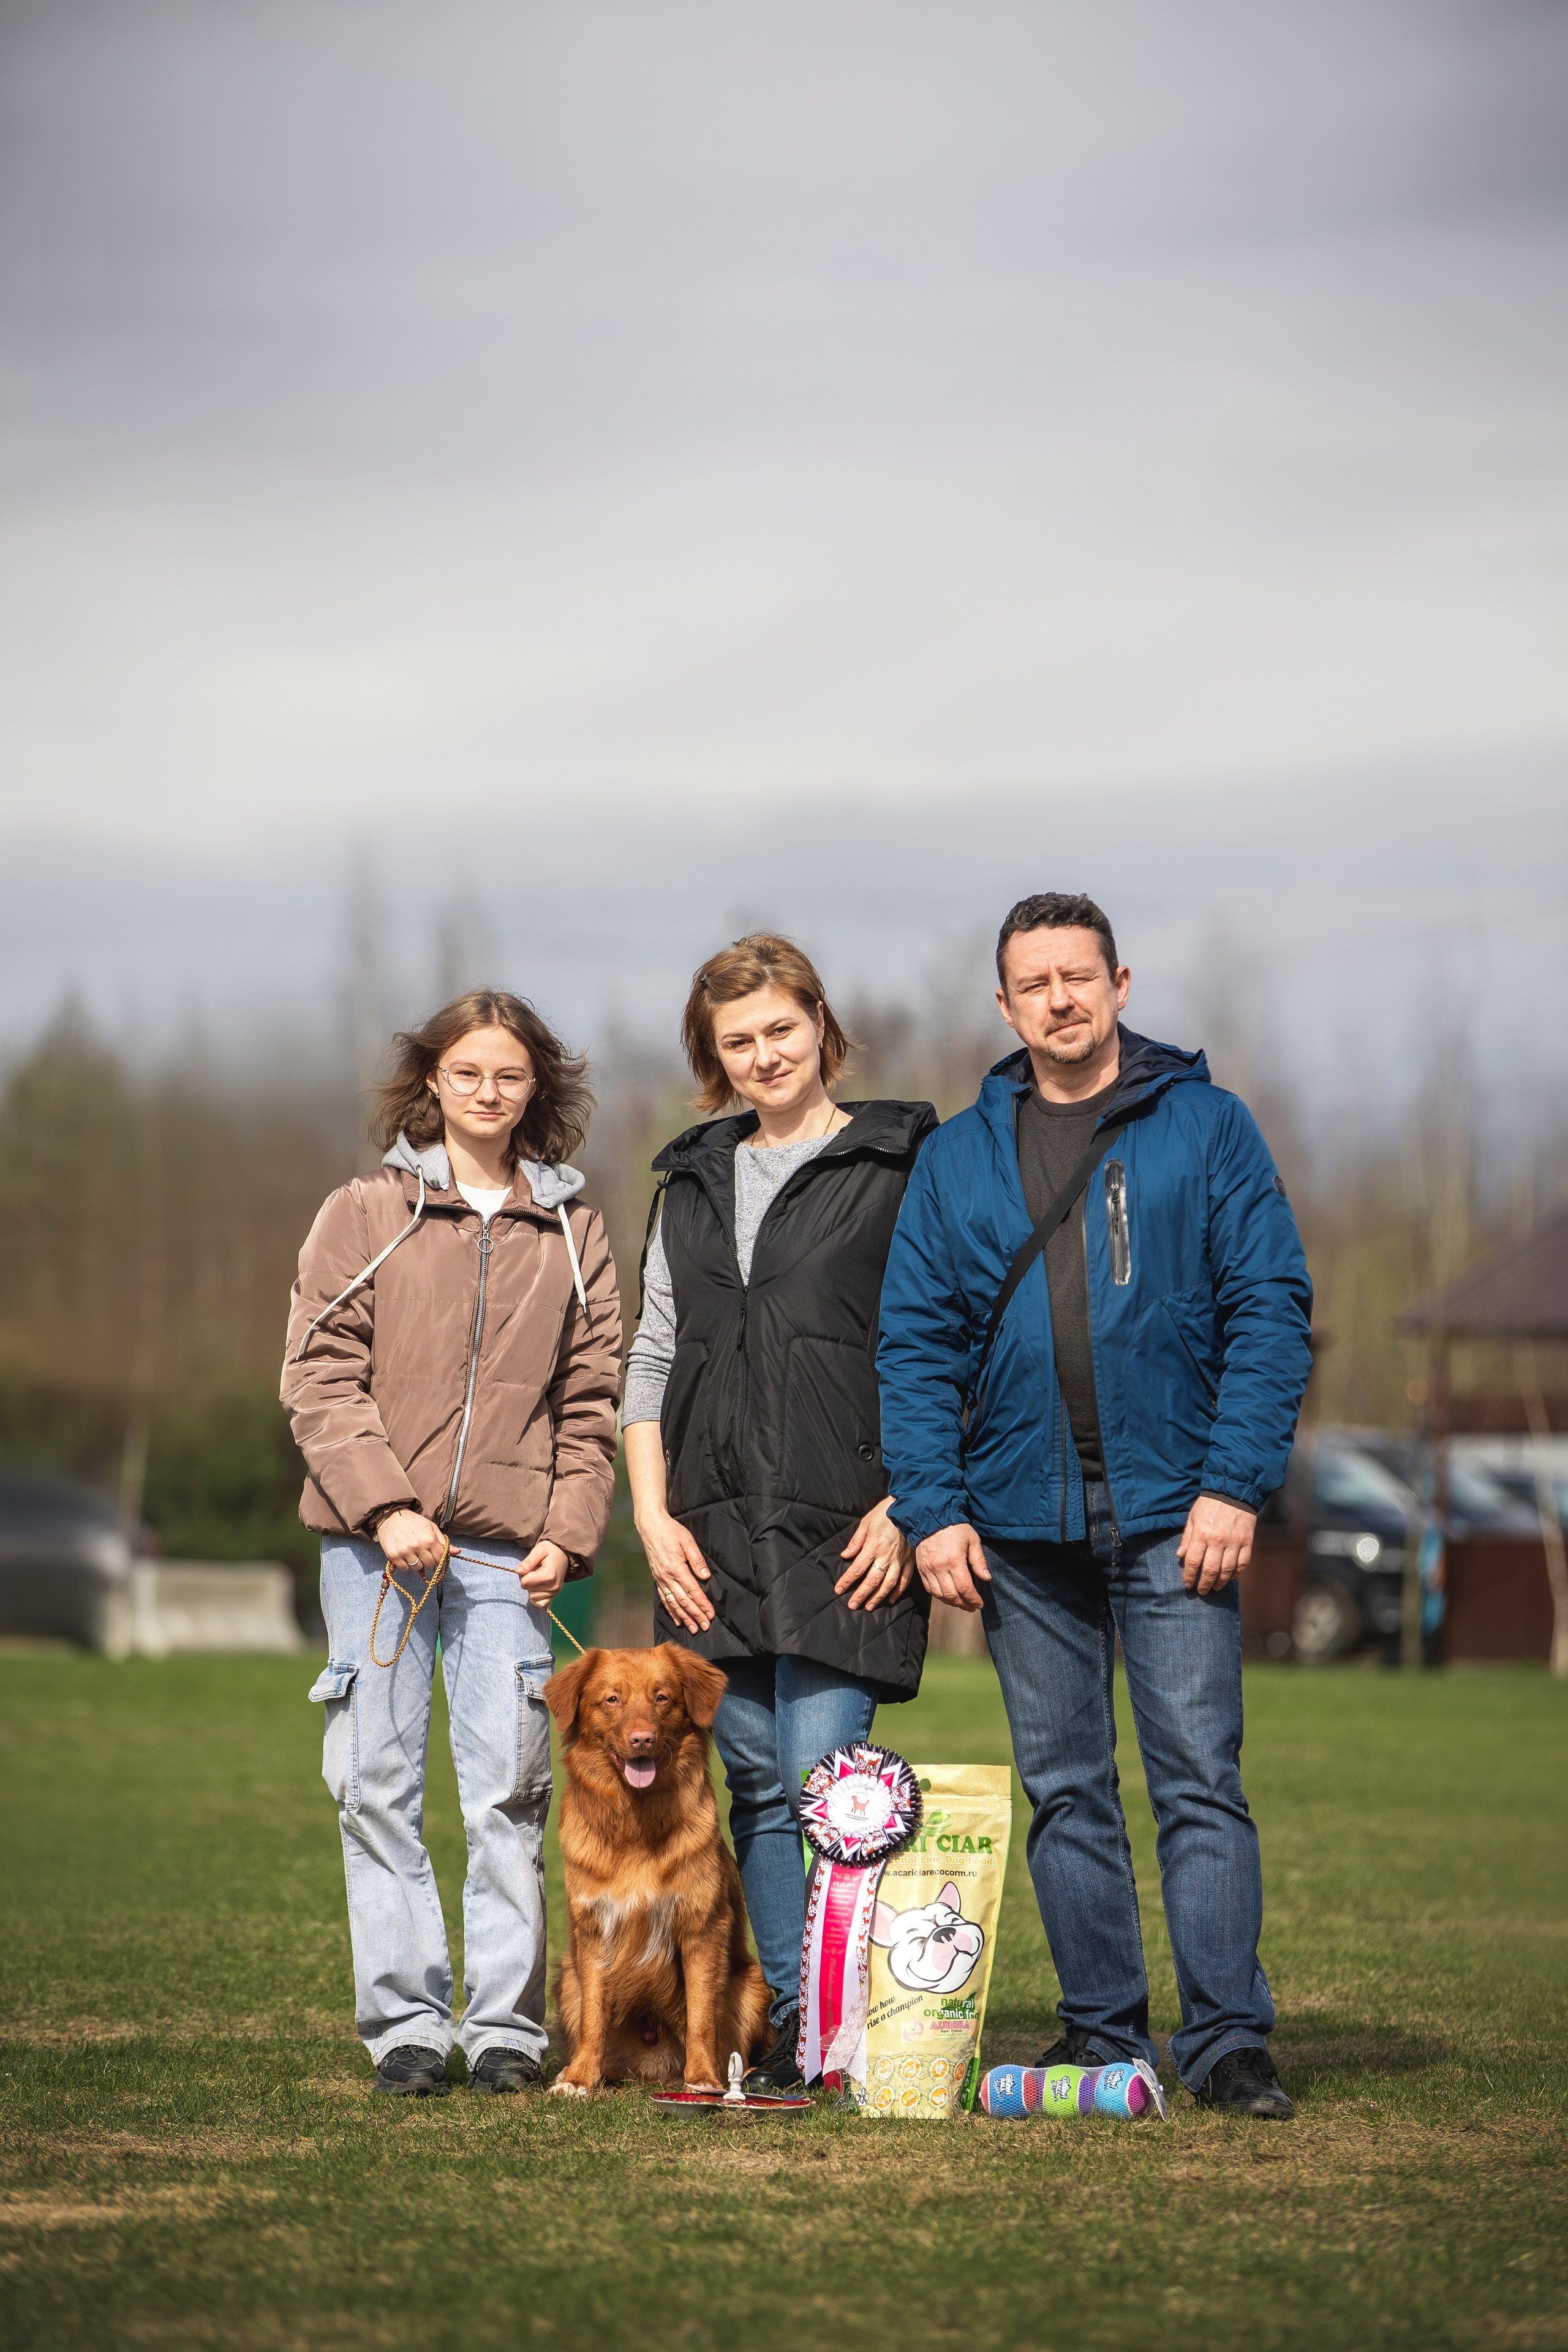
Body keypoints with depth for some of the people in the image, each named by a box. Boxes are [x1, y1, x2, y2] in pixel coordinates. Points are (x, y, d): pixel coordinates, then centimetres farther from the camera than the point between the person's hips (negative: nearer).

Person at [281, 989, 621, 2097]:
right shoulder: (364, 1214, 6)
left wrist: (568, 1533, 0)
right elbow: (320, 1374, 1)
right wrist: (386, 1504, -10)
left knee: (510, 1786, -3)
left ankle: (506, 2023, 3)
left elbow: (592, 1401, 12)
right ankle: (405, 2017, 4)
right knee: (379, 1781, -2)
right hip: (374, 1542, -1)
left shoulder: (573, 1232, 12)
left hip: (508, 1547, 1)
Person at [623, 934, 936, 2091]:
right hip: (717, 1533, 5)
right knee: (758, 1789, 6)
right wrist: (653, 1514, 6)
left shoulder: (901, 1167, 1)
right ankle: (788, 2023, 12)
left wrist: (907, 1507, -10)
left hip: (848, 1531, -5)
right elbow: (653, 1358, 17)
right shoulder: (694, 1182, 17)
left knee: (824, 1783, -11)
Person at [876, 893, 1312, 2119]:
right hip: (1022, 1517, 3)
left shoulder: (1208, 1128, 3)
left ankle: (1229, 2036, -5)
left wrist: (1235, 1485, -12)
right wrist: (933, 1507, -3)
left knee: (1200, 1777, -7)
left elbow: (1271, 1311, -2)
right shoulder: (958, 1157, 10)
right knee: (1065, 1789, 7)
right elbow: (916, 1342, 8)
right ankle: (1101, 2030, 14)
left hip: (1171, 1511, -3)